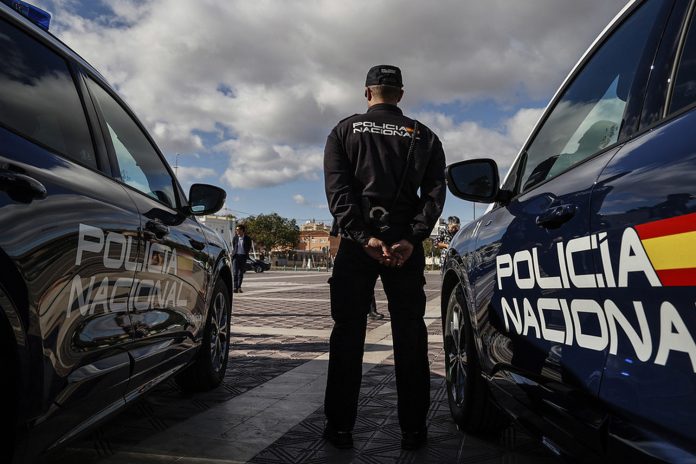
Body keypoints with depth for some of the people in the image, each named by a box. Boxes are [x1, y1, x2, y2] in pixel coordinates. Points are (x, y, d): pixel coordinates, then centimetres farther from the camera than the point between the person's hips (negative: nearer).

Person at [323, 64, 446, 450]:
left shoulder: (345, 130, 9)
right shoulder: (423, 136, 12)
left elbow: (337, 188, -6)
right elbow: (434, 191, -2)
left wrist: (363, 237, -14)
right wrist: (411, 239, -11)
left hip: (357, 243, -1)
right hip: (405, 244, 1)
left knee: (348, 333, 5)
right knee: (409, 335, 6)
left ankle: (339, 427, 9)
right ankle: (413, 430, 10)